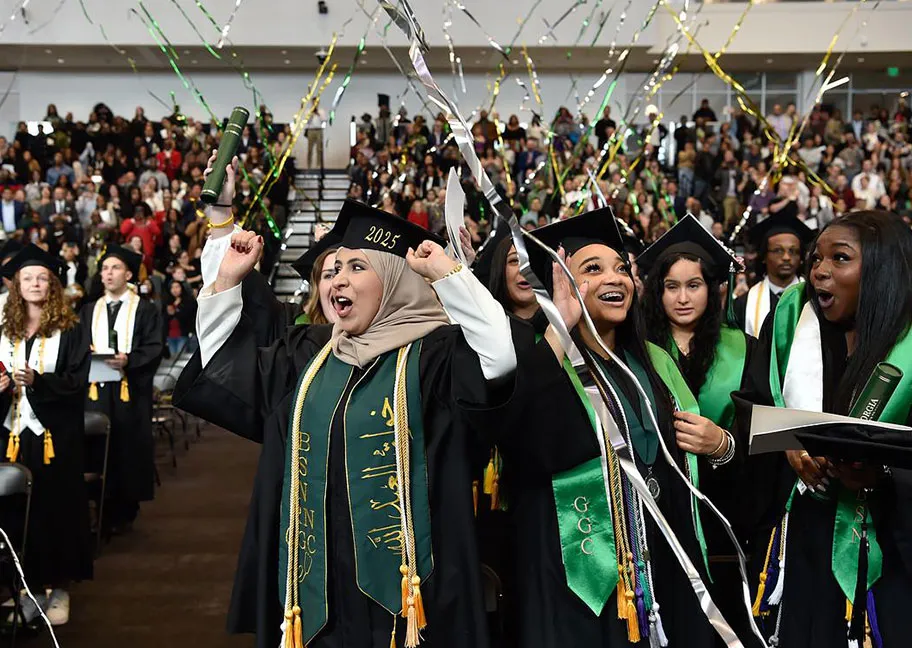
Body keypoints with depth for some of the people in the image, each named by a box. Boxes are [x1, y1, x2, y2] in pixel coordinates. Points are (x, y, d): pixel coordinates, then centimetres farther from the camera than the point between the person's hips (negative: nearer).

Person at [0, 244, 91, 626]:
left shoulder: (69, 330, -1)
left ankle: (60, 587, 11)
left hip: (56, 435, -3)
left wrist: (37, 380, -22)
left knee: (57, 506, 1)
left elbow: (78, 380, -9)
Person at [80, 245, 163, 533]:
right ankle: (100, 512, 9)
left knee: (129, 449, -1)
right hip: (95, 390, 3)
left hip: (131, 391, -3)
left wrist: (129, 360, -20)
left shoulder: (146, 310, 6)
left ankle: (124, 513, 8)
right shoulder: (89, 311, 18)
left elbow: (154, 348, -4)